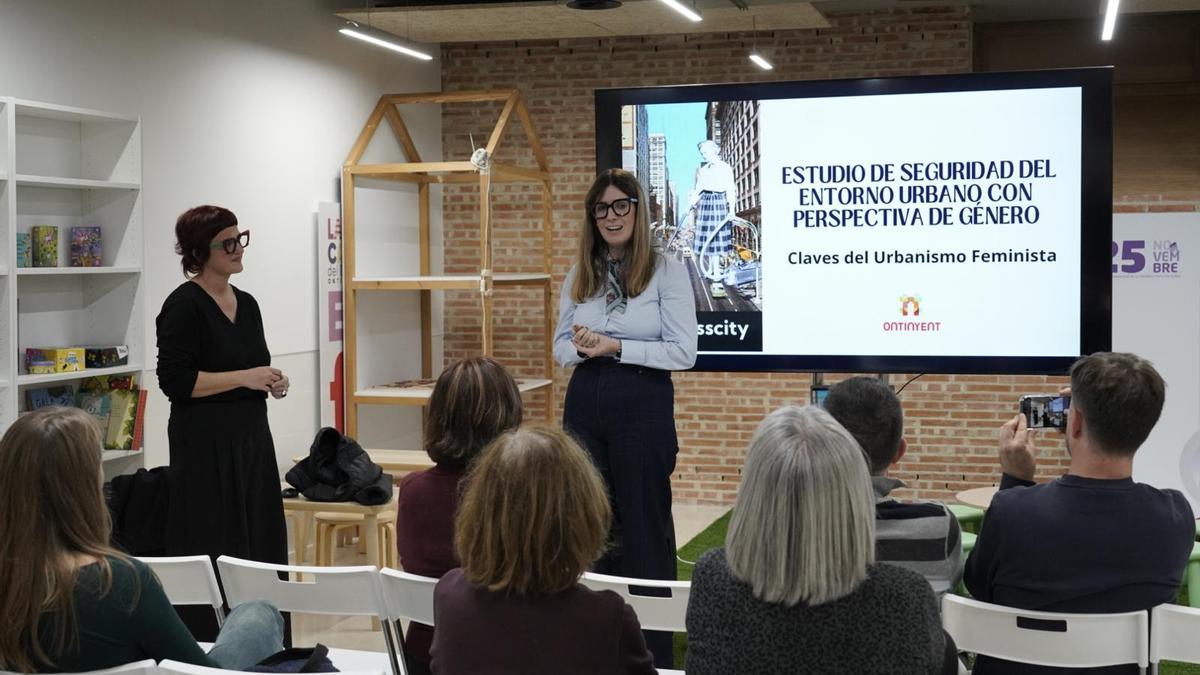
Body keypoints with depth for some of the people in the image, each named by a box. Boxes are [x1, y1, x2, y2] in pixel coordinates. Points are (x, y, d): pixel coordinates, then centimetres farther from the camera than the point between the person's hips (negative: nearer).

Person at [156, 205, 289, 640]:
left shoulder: (246, 303, 12)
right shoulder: (184, 305, -10)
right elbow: (175, 379, -17)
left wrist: (271, 381, 2)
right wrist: (244, 377, -18)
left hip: (252, 439, 8)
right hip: (206, 444, -8)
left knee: (260, 546, 9)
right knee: (214, 552, -6)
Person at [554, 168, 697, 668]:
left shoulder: (668, 270, -7)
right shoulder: (579, 275, 9)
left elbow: (683, 352, -12)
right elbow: (560, 345, 12)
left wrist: (615, 347, -19)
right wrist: (581, 347, -12)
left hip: (643, 406, -5)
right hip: (585, 405, 5)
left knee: (643, 523, 2)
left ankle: (653, 652, 11)